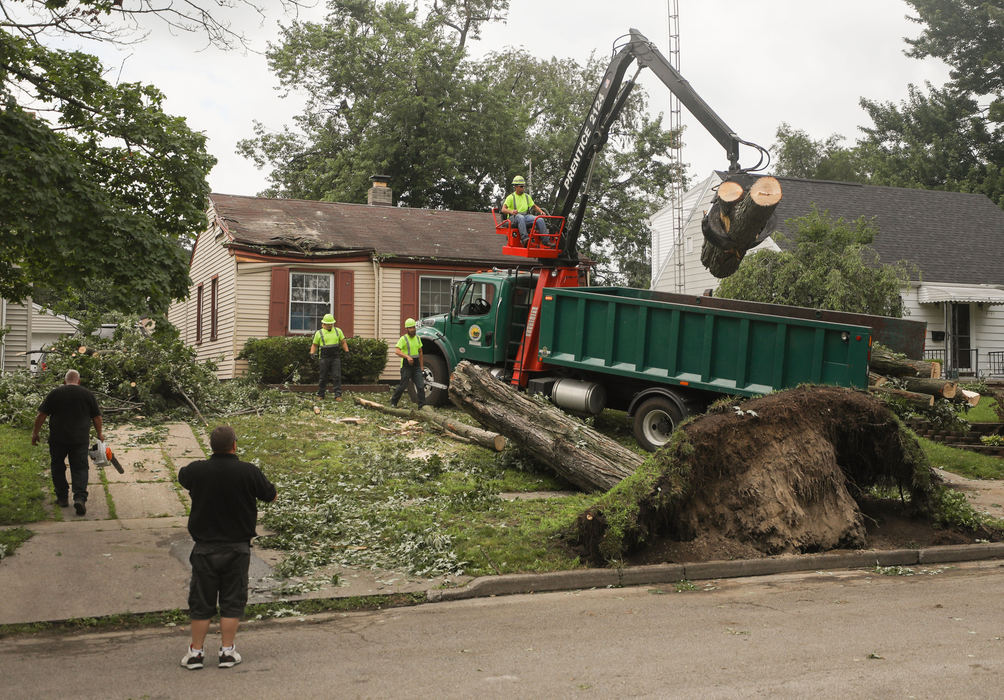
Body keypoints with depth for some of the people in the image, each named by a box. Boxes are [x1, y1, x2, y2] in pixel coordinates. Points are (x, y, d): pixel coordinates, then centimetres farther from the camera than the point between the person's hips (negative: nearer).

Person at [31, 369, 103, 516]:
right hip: (80, 440, 0)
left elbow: (41, 415, 0)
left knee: (57, 467, 16)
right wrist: (99, 434, 19)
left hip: (58, 439, 0)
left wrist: (35, 433, 10)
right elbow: (97, 417, 6)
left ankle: (62, 498, 19)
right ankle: (80, 498, -14)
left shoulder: (54, 394, 0)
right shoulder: (88, 394, 2)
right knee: (80, 469, 3)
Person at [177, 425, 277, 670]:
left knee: (201, 602, 12)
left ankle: (196, 652, 19)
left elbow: (181, 476, 15)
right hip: (237, 548, -1)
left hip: (205, 548, 1)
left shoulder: (197, 470, -10)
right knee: (232, 600, 11)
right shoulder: (248, 472, -15)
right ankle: (227, 651, 15)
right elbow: (270, 495, 1)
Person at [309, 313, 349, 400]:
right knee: (323, 377, 5)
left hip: (336, 358, 1)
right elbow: (314, 345, 10)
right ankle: (320, 395, 16)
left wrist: (347, 351, 1)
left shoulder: (338, 331, 9)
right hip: (324, 358, -1)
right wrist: (312, 353, -6)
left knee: (336, 377, -6)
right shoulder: (319, 333, 4)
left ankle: (338, 395, -6)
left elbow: (343, 342, 14)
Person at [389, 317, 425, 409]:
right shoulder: (403, 339, -8)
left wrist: (421, 366, 17)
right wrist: (407, 356, -35)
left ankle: (422, 406, -2)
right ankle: (393, 402, 23)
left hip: (416, 365, 5)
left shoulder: (417, 338, 12)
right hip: (406, 365, -5)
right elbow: (396, 351, -21)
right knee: (403, 386, 3)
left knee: (420, 386, -4)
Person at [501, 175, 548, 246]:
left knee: (540, 220, -23)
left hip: (526, 216, 4)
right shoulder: (511, 197, 5)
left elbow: (534, 206, 27)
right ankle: (524, 238, -54)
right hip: (514, 217, -4)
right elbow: (503, 209, -6)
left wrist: (541, 211, 5)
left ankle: (546, 241, -27)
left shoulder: (527, 197, 21)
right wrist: (511, 211, -28)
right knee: (520, 217, -41)